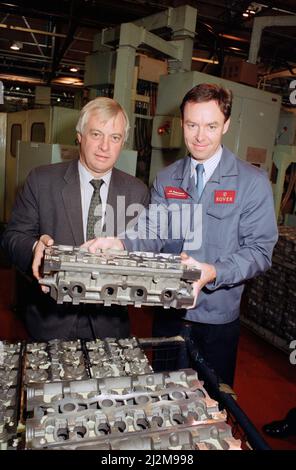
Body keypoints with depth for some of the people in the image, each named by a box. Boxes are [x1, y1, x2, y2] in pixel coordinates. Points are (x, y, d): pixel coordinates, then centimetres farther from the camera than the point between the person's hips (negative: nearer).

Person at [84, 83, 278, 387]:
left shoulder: (252, 182, -9)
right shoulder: (165, 180, 3)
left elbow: (259, 250, -14)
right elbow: (154, 232, -7)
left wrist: (213, 273, -30)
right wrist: (122, 244, -28)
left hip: (218, 319, -2)